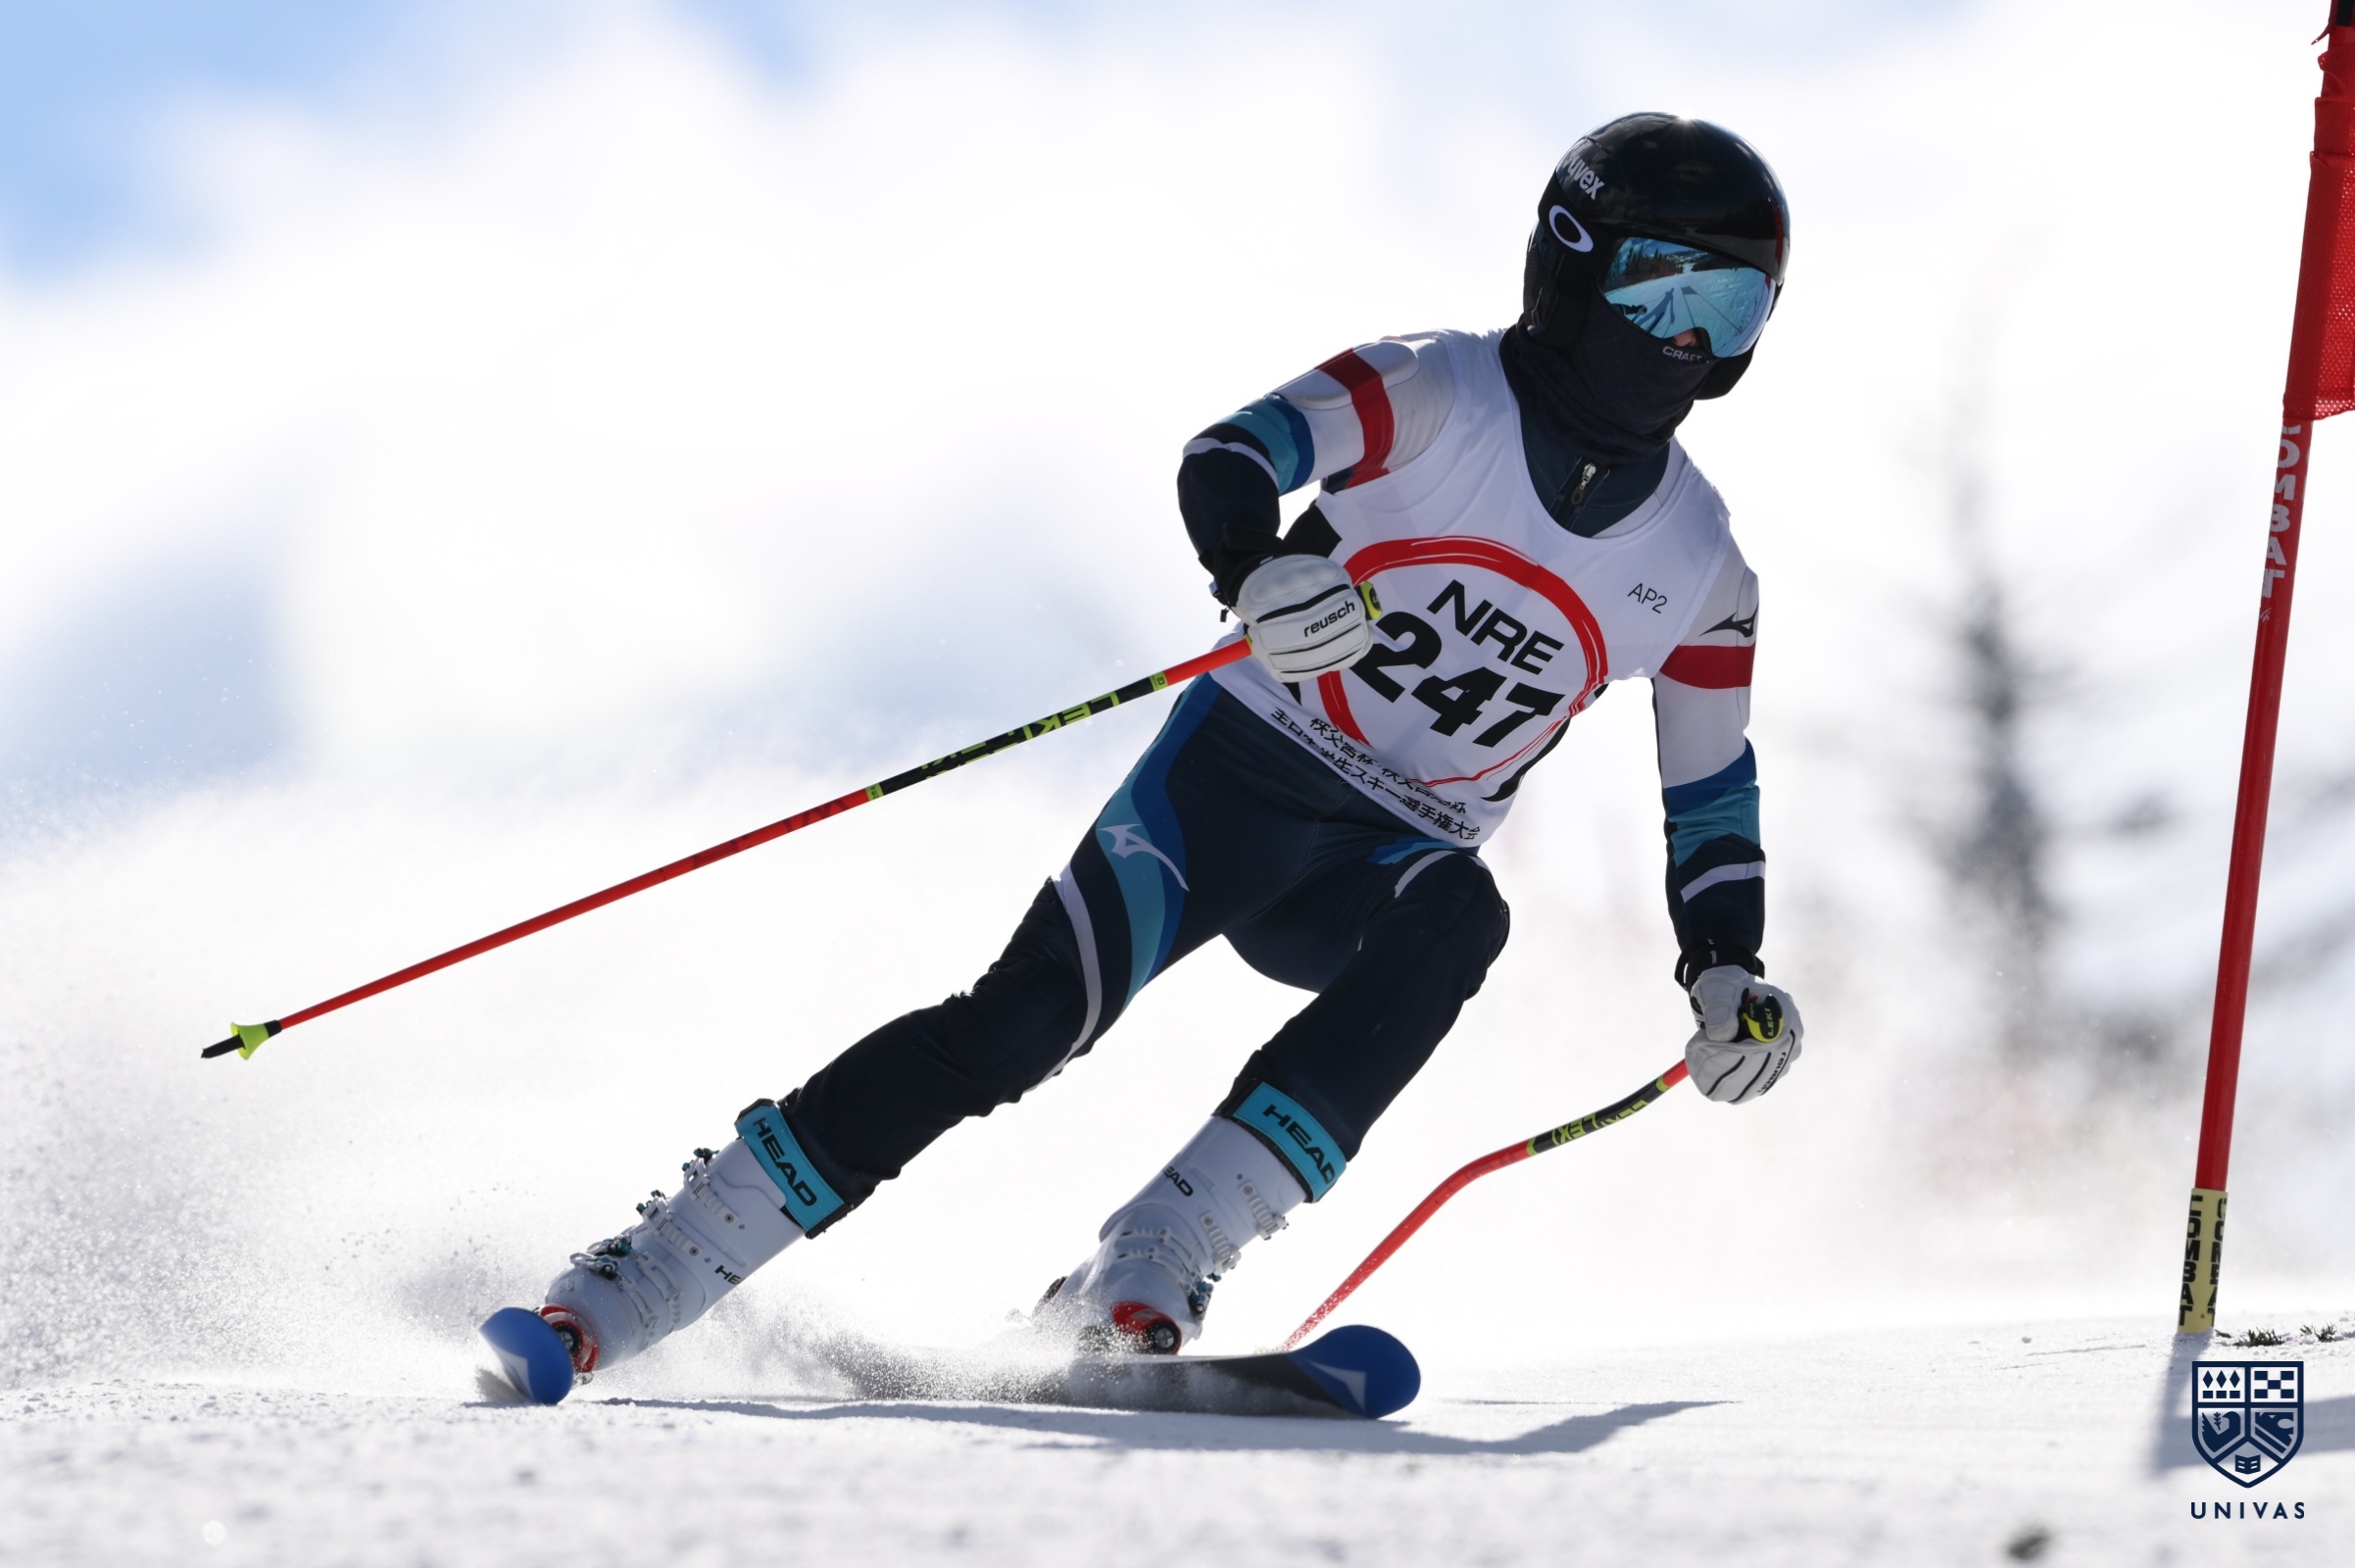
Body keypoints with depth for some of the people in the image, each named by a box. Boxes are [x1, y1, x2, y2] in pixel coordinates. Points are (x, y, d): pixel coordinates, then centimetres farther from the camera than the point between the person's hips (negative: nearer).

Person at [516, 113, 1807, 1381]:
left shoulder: (1697, 565, 4)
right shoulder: (1437, 393, -8)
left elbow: (1713, 793, 14)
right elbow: (1229, 456, -24)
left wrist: (1728, 970, -3)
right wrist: (1254, 567, -46)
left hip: (1379, 869, 3)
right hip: (1238, 768, -3)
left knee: (1455, 918, -33)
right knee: (1031, 1012, -23)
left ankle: (1138, 1280, -37)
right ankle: (649, 1273, -17)